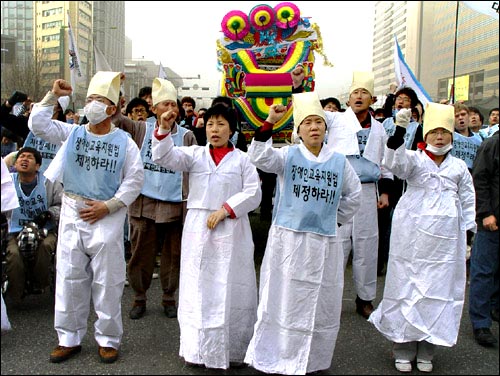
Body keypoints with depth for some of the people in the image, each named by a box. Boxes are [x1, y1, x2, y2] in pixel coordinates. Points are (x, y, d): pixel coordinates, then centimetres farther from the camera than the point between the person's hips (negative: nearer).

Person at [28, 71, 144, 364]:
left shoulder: (124, 142, -1)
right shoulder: (72, 133, 7)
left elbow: (135, 179, -4)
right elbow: (38, 125, 1)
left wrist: (108, 206, -11)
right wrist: (53, 96, -7)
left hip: (107, 217, -2)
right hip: (72, 213, 3)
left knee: (107, 281, 3)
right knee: (70, 279, 8)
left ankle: (108, 339, 18)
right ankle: (69, 338, 22)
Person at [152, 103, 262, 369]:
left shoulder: (242, 159, 5)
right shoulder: (195, 154, 8)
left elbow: (253, 193, -2)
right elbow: (165, 157, -5)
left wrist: (224, 210, -12)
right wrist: (164, 129, -21)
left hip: (231, 230, -1)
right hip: (197, 228, 2)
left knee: (229, 289, 3)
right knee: (197, 287, 7)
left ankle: (230, 349, 16)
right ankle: (198, 348, 18)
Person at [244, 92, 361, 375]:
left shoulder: (339, 161, 5)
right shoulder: (288, 155, -1)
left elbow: (353, 196, 18)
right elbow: (260, 157, -20)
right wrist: (269, 123, -30)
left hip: (324, 243, 2)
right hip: (288, 240, -2)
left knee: (321, 303, 10)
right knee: (285, 300, 5)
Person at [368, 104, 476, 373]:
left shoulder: (459, 167, 12)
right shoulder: (415, 159, 2)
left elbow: (468, 202, 16)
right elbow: (395, 162, -21)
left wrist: (469, 235, 10)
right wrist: (399, 130, -33)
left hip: (446, 239, 3)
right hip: (413, 235, -3)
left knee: (439, 288, 5)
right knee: (408, 286, 1)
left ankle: (426, 351, 19)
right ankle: (403, 349, 14)